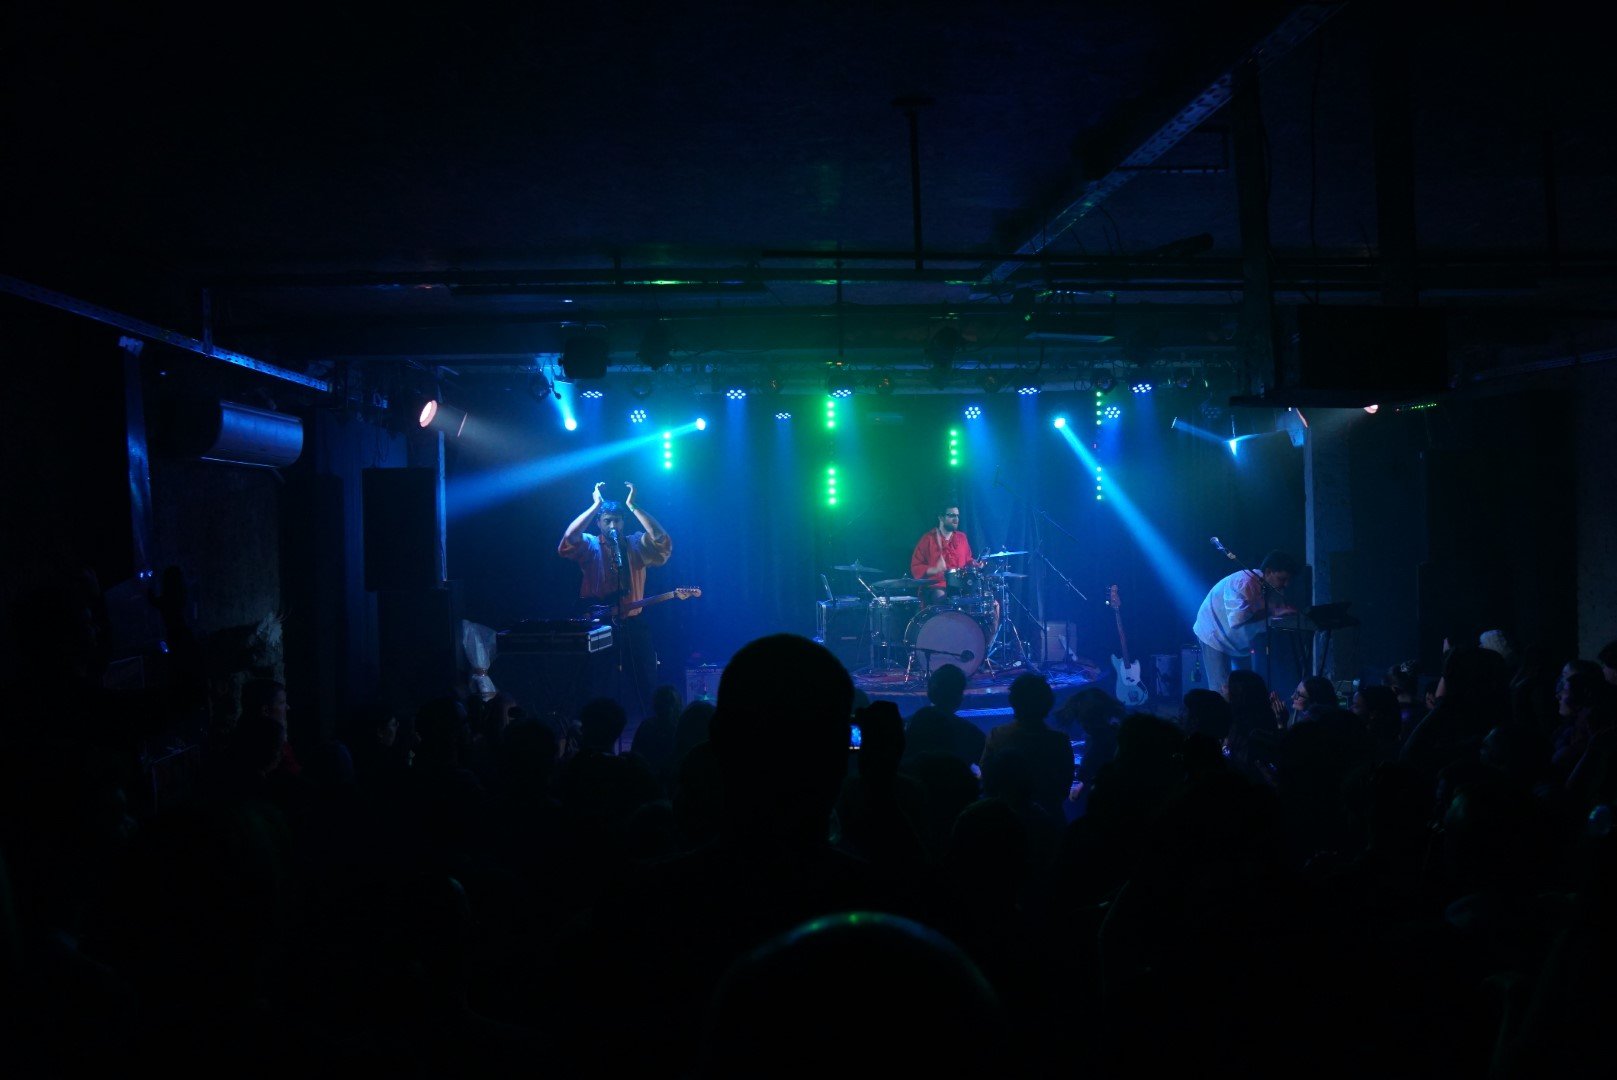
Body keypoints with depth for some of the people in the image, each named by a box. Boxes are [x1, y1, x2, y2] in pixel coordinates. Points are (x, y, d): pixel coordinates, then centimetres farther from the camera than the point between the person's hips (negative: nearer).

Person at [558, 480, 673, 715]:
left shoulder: (636, 545, 8)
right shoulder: (589, 545, 4)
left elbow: (661, 539, -11)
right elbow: (568, 539, -17)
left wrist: (632, 506, -10)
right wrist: (596, 505, -14)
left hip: (633, 626, 1)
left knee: (645, 686, 2)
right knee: (604, 688, 2)